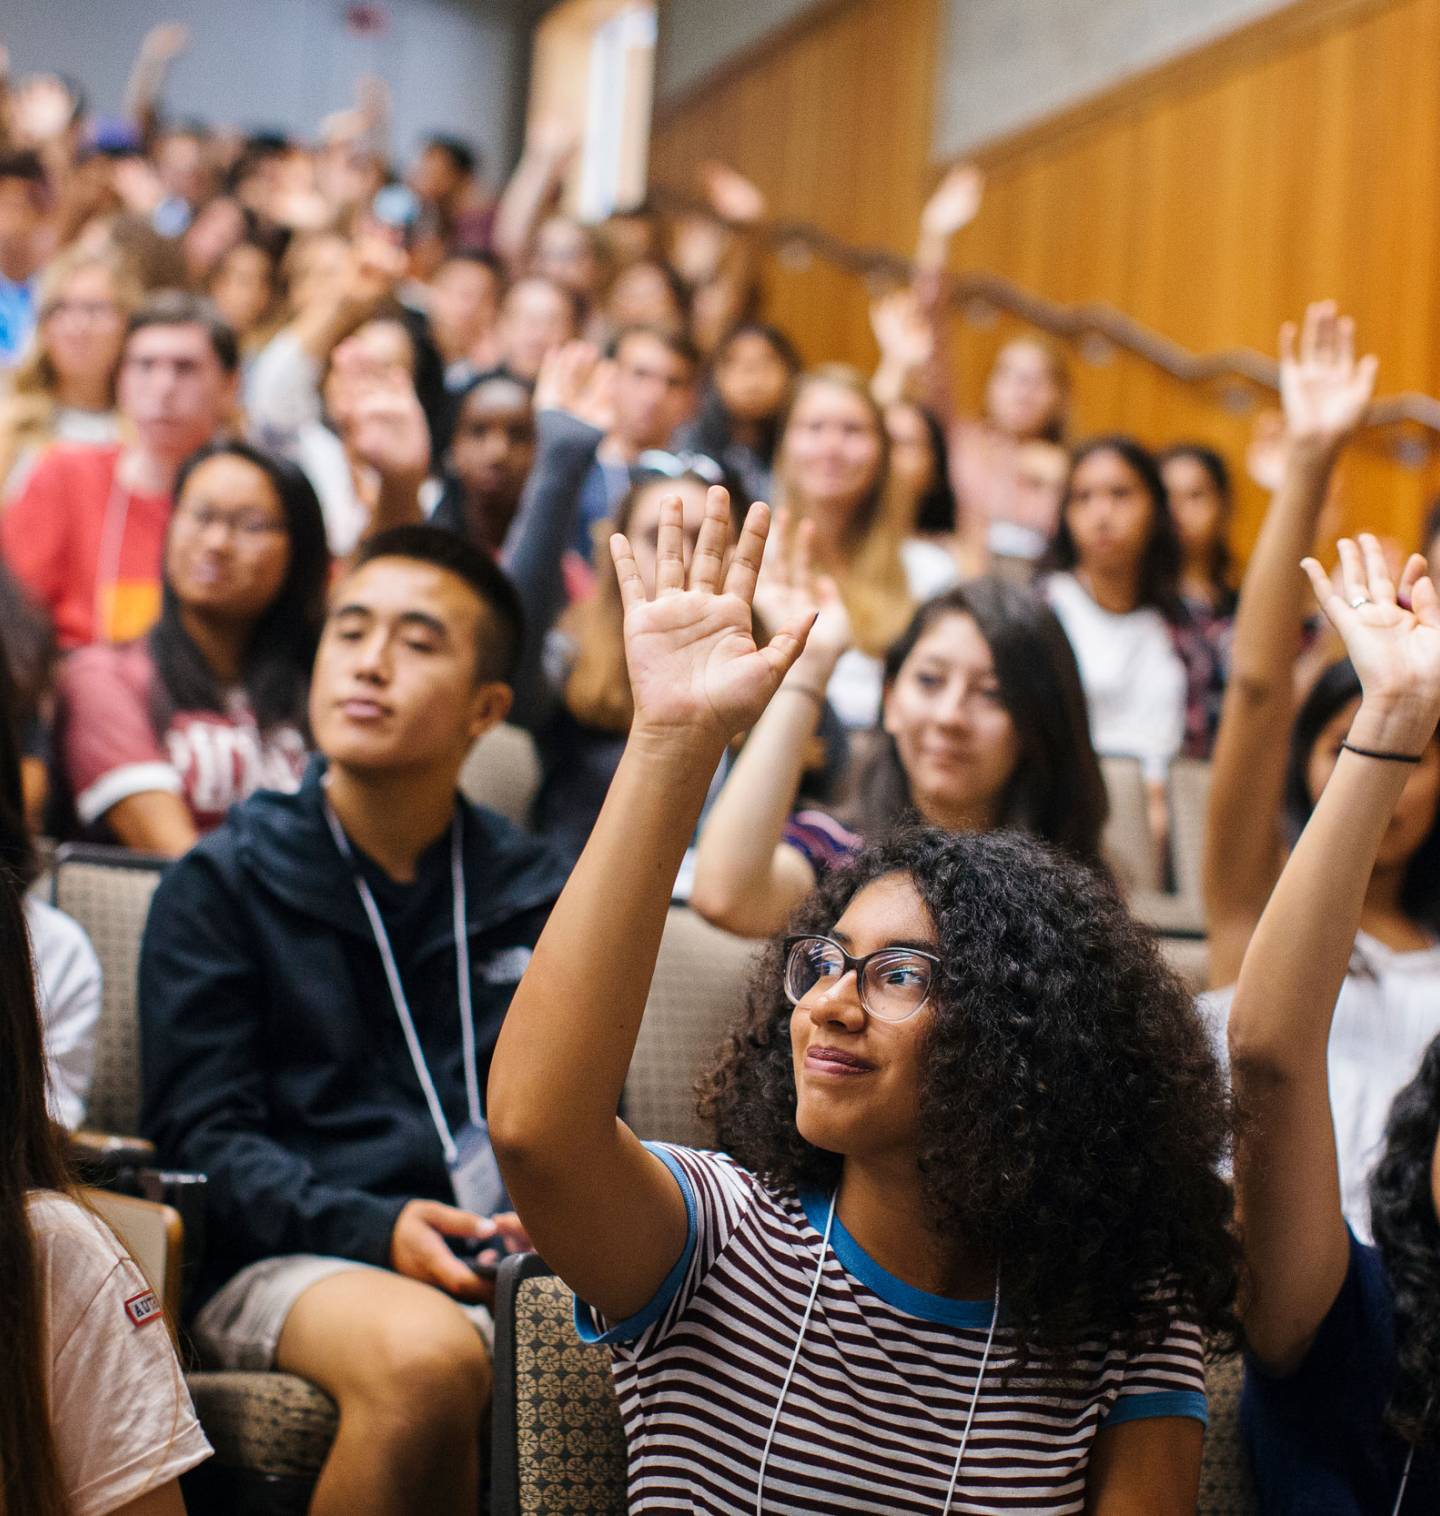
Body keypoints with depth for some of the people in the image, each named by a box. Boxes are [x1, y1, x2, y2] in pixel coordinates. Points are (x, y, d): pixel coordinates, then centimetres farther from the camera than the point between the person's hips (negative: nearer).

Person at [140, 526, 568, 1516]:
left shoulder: (534, 897, 19)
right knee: (426, 1357, -38)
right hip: (286, 1261, -2)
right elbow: (202, 1134, 2)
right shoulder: (222, 885, 10)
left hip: (506, 1260, 2)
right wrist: (373, 1229, -16)